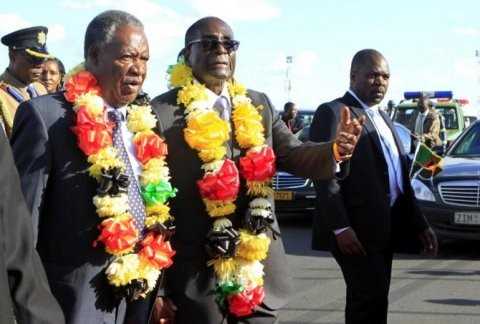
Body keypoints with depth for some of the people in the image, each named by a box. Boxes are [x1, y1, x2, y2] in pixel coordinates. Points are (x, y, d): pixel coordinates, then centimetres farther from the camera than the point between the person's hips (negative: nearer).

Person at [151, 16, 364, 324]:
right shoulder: (161, 111, -7)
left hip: (260, 271, 5)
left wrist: (335, 149, -21)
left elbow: (293, 154, 2)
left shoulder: (259, 105, 9)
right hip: (197, 277, -4)